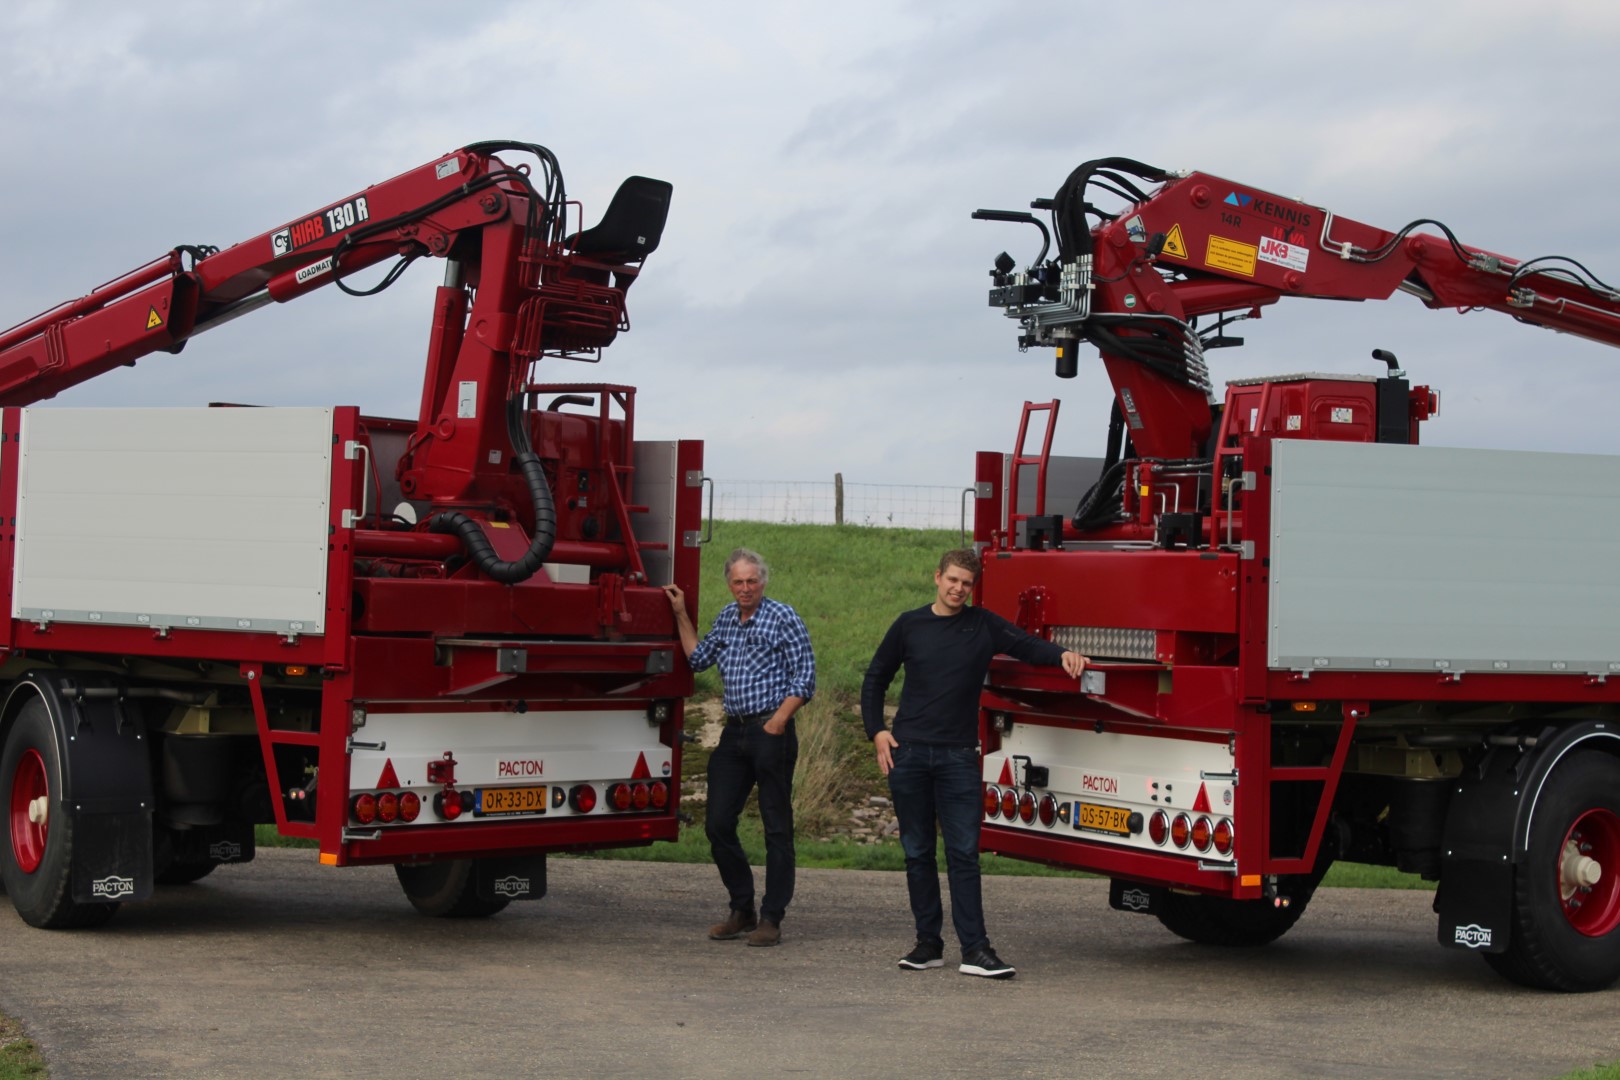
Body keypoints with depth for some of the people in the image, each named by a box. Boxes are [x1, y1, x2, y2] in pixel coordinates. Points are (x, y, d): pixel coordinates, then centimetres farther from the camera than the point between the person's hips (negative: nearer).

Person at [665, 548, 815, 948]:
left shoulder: (783, 618, -5)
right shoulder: (726, 617, 15)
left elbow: (804, 678, -8)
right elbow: (698, 658, 24)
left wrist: (778, 720, -17)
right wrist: (681, 614, 18)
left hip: (771, 731, -7)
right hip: (734, 731, 7)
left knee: (776, 827, -2)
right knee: (718, 823, 4)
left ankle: (771, 918, 1)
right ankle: (741, 910, 15)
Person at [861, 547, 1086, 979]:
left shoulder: (983, 626, 5)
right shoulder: (909, 625, 8)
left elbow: (1027, 645, -5)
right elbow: (875, 679, 15)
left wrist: (1062, 655, -26)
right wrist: (876, 731, 4)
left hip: (958, 756, -1)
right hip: (908, 753, 1)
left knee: (963, 853, -6)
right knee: (918, 852, 6)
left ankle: (974, 949, -7)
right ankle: (928, 943, 13)